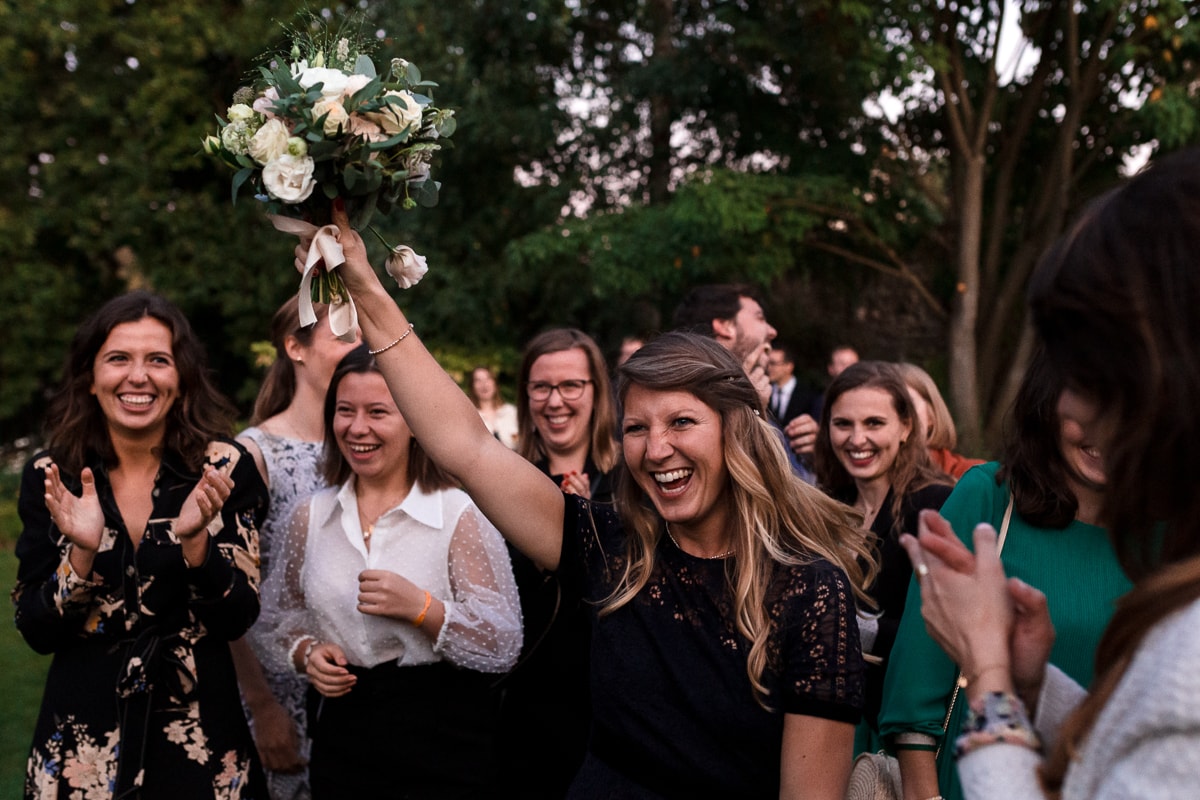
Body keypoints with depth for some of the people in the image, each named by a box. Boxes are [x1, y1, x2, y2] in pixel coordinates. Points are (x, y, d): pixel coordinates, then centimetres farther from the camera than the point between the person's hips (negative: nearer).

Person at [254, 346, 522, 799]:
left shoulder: (461, 515, -9)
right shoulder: (311, 516, 3)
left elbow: (503, 648, -12)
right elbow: (283, 618, 15)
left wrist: (420, 607, -24)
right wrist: (306, 653, -5)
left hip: (444, 748, -3)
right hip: (341, 743, 3)